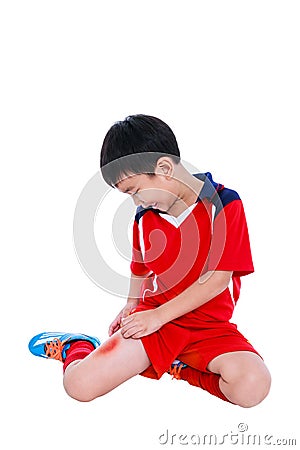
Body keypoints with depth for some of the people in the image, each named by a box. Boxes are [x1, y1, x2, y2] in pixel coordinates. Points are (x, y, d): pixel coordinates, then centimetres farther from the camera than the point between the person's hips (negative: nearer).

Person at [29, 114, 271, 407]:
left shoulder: (224, 203, -10)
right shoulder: (144, 217, 5)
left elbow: (218, 279, -14)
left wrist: (159, 315, -13)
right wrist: (131, 306, 10)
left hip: (210, 324, -2)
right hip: (153, 316, 2)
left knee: (252, 387, -31)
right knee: (80, 385, -16)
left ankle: (176, 366, -5)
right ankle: (77, 348, 19)